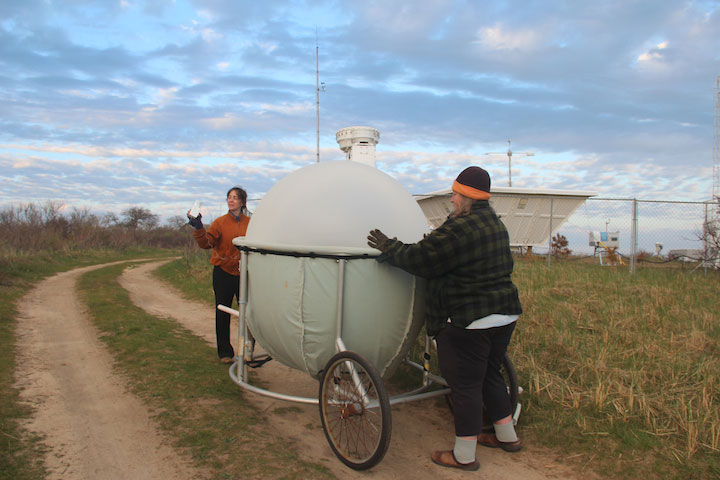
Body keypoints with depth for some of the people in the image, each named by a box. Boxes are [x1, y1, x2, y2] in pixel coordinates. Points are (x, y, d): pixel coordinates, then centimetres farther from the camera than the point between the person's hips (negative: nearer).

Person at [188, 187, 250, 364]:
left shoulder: (250, 223, 3)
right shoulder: (220, 222, -2)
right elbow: (206, 243, -14)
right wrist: (199, 229, -29)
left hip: (243, 274, 1)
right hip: (223, 273, -1)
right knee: (222, 314, 6)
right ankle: (225, 352, 20)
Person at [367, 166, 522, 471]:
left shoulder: (460, 229, -20)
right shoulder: (496, 225, 11)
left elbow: (420, 260, -16)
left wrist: (389, 248, 0)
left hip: (469, 321, -10)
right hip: (503, 316, 10)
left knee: (464, 385, 2)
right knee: (489, 375, 23)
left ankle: (464, 456, 15)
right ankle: (507, 437, 37)